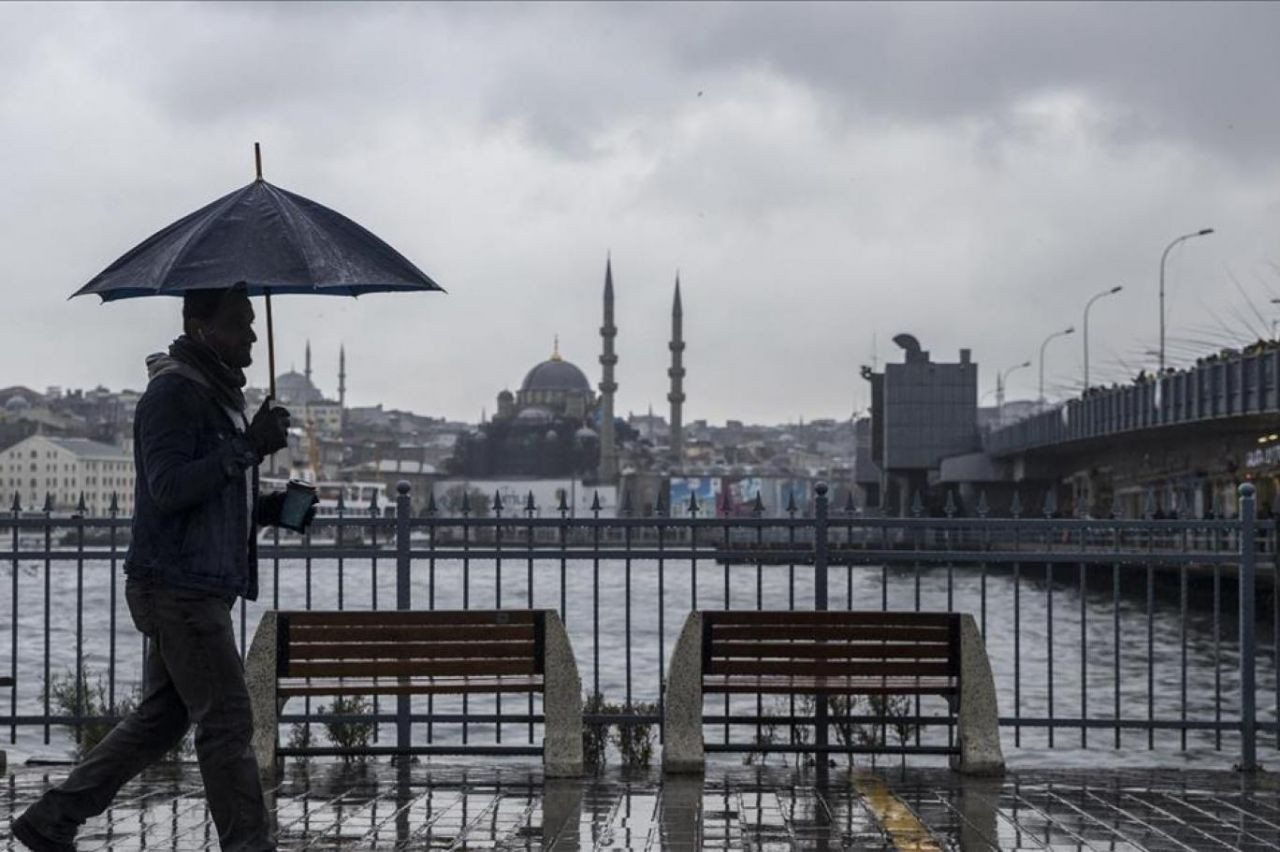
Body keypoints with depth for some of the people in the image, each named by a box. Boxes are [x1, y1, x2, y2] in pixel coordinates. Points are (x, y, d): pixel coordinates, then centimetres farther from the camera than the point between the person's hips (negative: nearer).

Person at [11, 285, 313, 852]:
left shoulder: (221, 393, 18)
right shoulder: (172, 394, -13)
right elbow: (169, 487, -24)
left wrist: (276, 507, 9)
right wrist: (248, 447, -28)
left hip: (203, 587, 10)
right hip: (177, 586, -10)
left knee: (160, 719, 14)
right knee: (226, 721, -7)